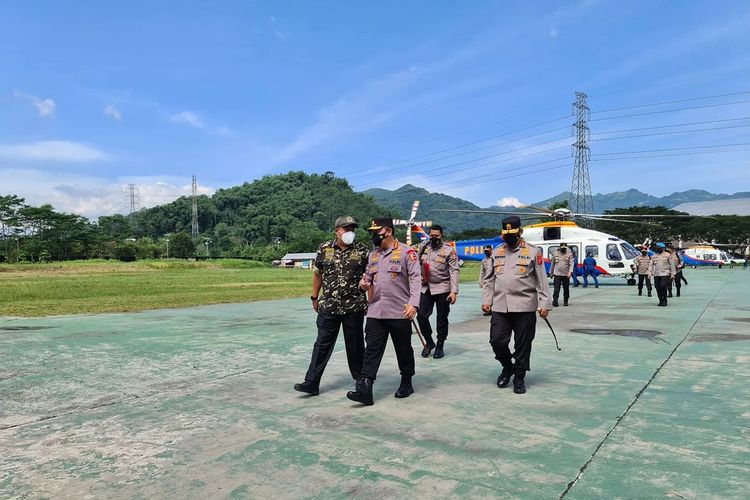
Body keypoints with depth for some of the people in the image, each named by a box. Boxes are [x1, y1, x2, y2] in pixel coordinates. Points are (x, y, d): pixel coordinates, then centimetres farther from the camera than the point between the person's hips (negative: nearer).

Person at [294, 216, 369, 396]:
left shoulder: (363, 251, -3)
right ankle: (311, 383, 6)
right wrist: (315, 297, 11)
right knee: (322, 344, 3)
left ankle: (360, 379, 29)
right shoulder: (324, 249, 2)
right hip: (328, 307, 1)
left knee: (355, 345, 12)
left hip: (354, 307, -1)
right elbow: (317, 273, 10)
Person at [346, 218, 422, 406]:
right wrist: (363, 283, 0)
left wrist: (413, 304, -23)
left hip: (400, 313, -5)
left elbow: (416, 279, -12)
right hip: (375, 312, 5)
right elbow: (368, 275, 25)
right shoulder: (372, 255, 13)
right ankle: (364, 388, -2)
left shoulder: (406, 252, -6)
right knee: (372, 350, -1)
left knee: (404, 350, 10)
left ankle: (406, 383, 28)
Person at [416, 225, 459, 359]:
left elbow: (454, 271, -11)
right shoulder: (423, 248, 7)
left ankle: (440, 346, 21)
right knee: (421, 316, 0)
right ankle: (429, 342, 21)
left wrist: (454, 291, -17)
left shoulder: (449, 250, -7)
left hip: (443, 289, -4)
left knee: (442, 319, 5)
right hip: (426, 288, 4)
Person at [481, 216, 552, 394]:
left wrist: (544, 304, -6)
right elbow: (490, 280, 16)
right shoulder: (497, 252, 12)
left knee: (522, 344, 4)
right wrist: (486, 300, 10)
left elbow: (542, 281, -1)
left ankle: (519, 377, 22)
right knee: (497, 341, 0)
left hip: (525, 308, -3)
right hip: (500, 307, 3)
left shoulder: (533, 252, 0)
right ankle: (507, 367, 27)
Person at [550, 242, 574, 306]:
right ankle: (555, 301, -8)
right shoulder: (556, 253, 8)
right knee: (556, 288, -7)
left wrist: (570, 272, -18)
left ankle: (565, 301, 21)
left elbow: (571, 264, -5)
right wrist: (551, 272, 17)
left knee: (566, 288, 8)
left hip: (566, 274, 0)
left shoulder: (569, 254, 3)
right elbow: (553, 264, 15)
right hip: (557, 274, 0)